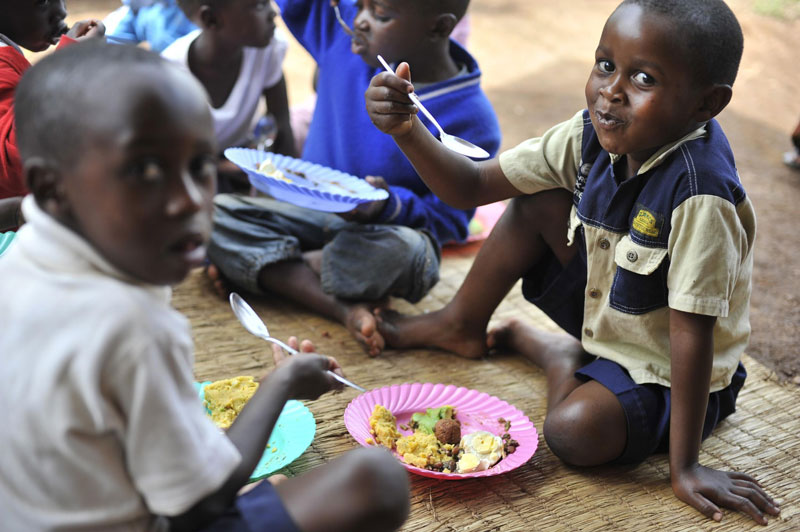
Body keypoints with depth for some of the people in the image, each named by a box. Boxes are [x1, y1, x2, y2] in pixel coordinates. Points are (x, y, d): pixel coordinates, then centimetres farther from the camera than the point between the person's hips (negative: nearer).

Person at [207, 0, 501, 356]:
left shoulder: (470, 121, -17)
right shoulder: (342, 31, -5)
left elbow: (449, 221, -13)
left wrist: (390, 206, -30)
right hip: (311, 212, 5)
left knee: (404, 255, -40)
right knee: (216, 213, -20)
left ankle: (263, 267, -18)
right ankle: (344, 308, -34)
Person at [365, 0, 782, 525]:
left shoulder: (698, 194, -34)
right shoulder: (594, 136, -13)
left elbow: (692, 332, -31)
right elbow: (472, 187, -9)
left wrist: (685, 467, -27)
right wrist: (407, 130, -26)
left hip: (665, 374, -6)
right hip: (601, 315, 6)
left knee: (576, 429, -33)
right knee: (538, 200, -6)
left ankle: (558, 354, 4)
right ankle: (462, 327, 16)